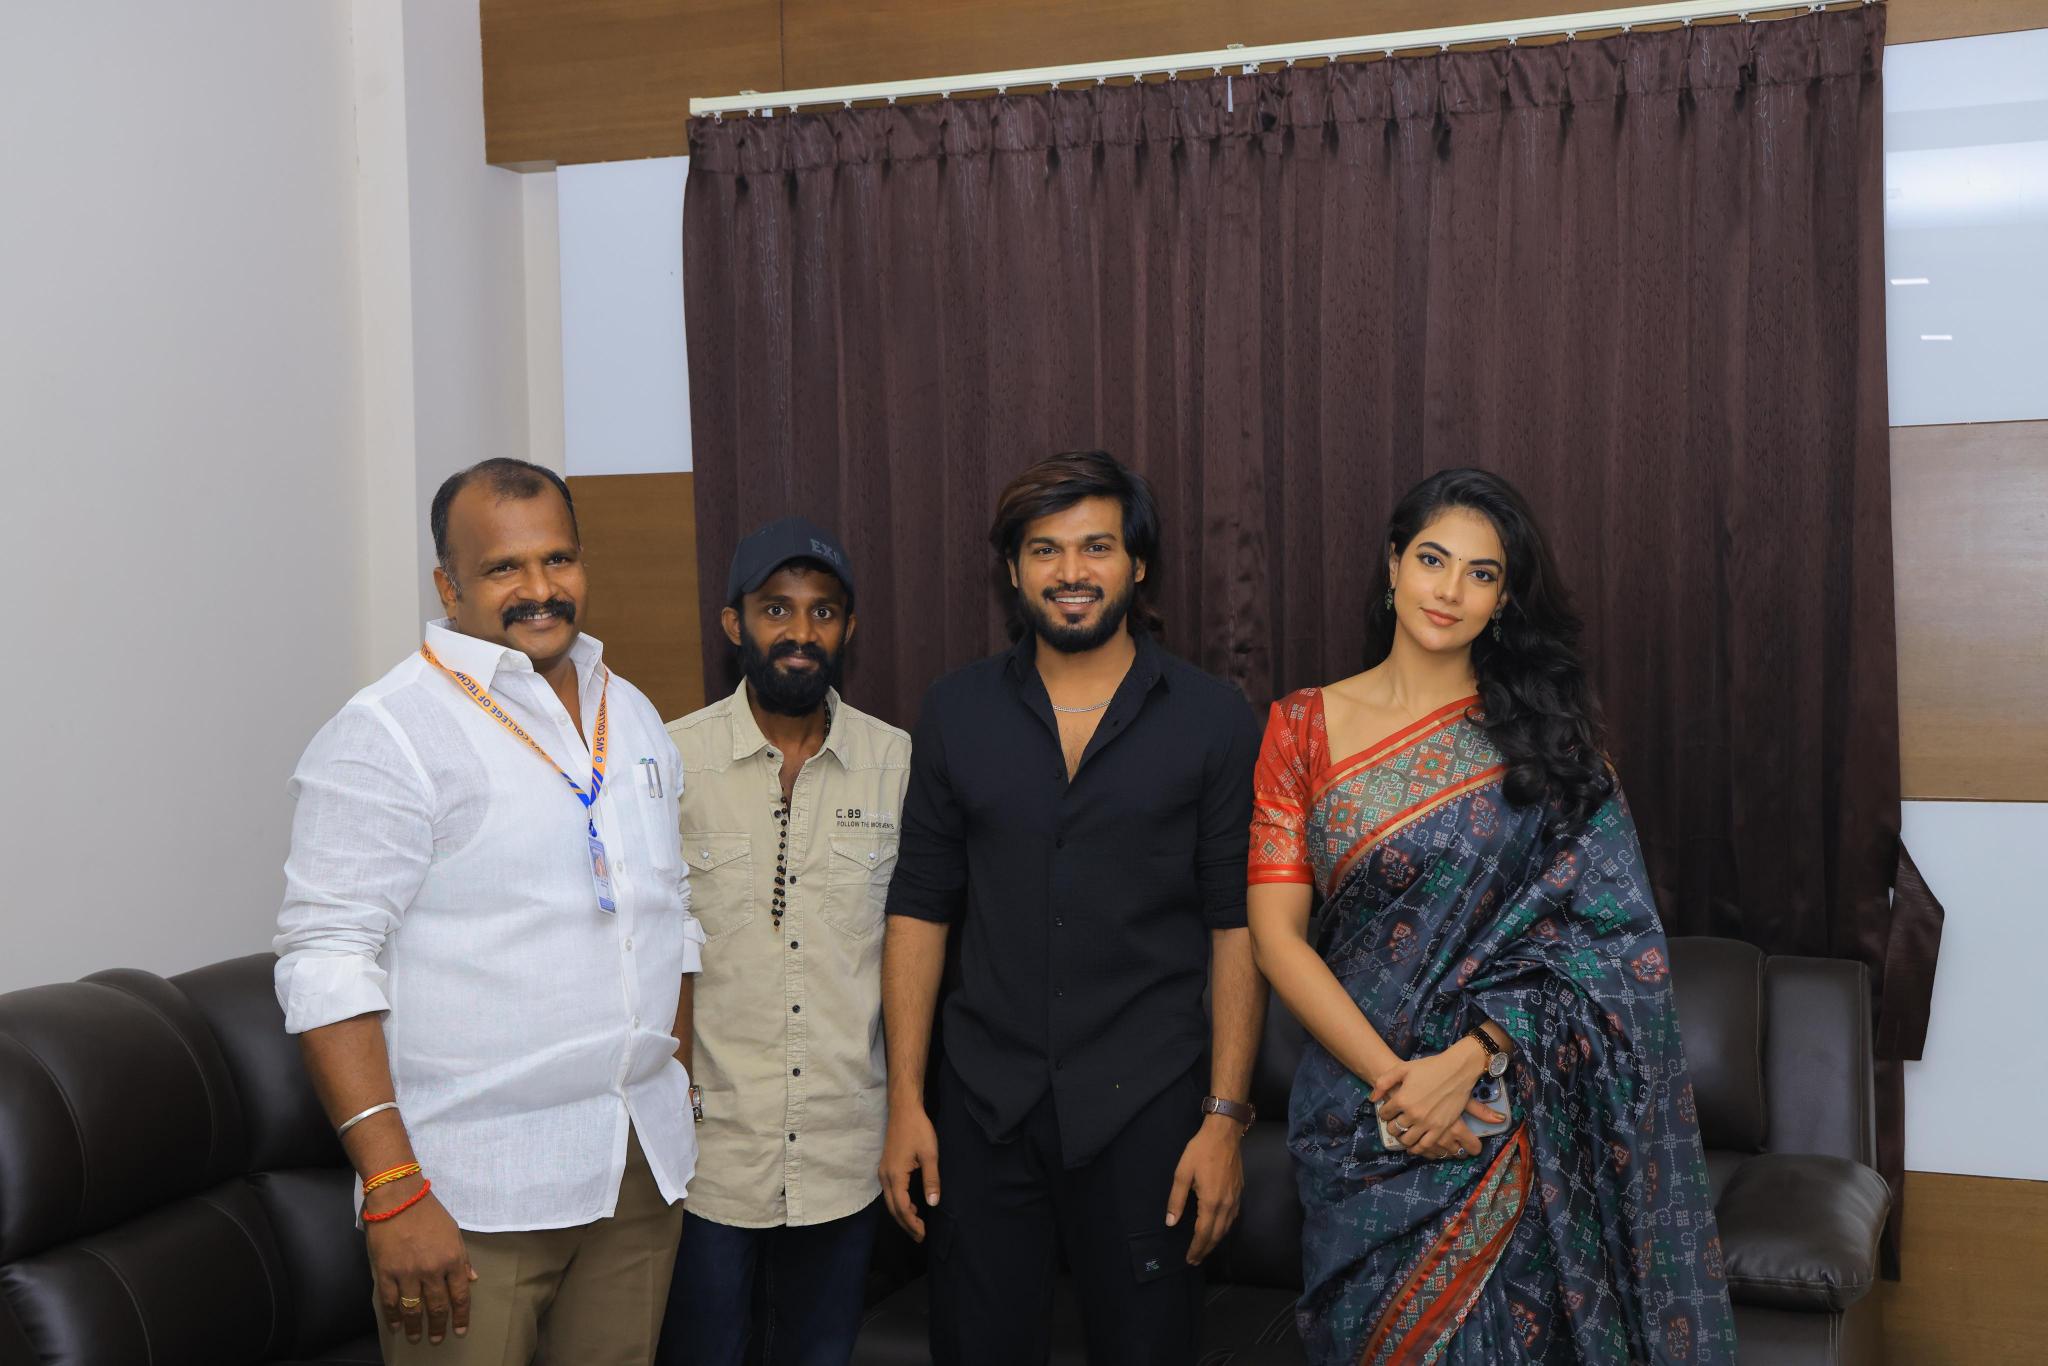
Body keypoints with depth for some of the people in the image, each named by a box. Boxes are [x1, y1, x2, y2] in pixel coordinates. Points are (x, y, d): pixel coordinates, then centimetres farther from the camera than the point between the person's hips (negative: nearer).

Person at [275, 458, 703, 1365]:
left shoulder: (631, 714, 11)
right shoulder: (388, 733, -10)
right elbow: (326, 961, -15)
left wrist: (679, 1101, 14)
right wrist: (394, 1192, -20)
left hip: (645, 1170, 6)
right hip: (474, 1195, -6)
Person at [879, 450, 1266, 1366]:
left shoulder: (1213, 721, -2)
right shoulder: (957, 712, 4)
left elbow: (1237, 926, -3)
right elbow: (919, 909, 5)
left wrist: (1225, 1117, -7)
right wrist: (904, 1102, 1)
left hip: (1144, 1111, -2)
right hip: (982, 1110, 2)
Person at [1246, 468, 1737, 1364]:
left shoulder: (1543, 737, 0)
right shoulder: (1305, 728, -1)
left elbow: (1602, 936, -6)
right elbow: (1275, 935, -5)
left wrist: (1464, 1062, -17)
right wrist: (1392, 1079, -15)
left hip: (1507, 1114, 0)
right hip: (1358, 1116, 0)